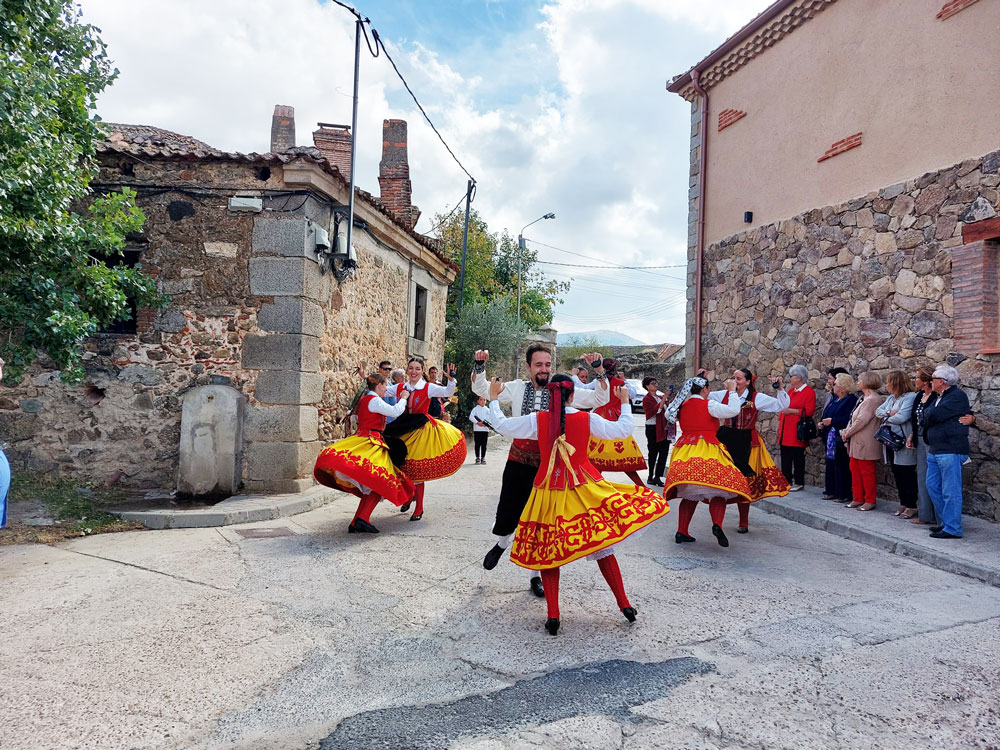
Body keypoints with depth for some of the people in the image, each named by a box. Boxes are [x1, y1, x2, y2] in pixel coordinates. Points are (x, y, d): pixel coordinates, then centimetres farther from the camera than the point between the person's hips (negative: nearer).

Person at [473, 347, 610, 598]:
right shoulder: (517, 388, -1)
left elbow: (600, 399, -5)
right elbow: (481, 389, 0)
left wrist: (599, 371, -19)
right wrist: (479, 366, -17)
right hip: (518, 463, 1)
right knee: (507, 514, 8)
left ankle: (536, 576, 27)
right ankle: (501, 544, 46)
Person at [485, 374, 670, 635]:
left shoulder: (537, 420, -7)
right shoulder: (587, 419, -6)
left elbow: (501, 425, -1)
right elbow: (623, 430, 2)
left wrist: (493, 398, 14)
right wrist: (624, 403, 17)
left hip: (549, 491, 0)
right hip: (584, 488, 1)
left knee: (547, 550, 8)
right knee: (602, 547, 11)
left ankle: (553, 616, 5)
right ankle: (624, 605, 19)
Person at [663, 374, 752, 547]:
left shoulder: (682, 405, 12)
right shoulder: (708, 404, -5)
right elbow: (733, 410, -10)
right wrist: (732, 390, 3)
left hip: (685, 453, 6)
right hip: (707, 451, -6)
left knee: (689, 494, 12)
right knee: (718, 490, -3)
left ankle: (681, 532, 9)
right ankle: (717, 524, -26)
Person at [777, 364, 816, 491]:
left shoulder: (809, 392, -7)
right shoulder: (791, 391, 17)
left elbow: (808, 412, -15)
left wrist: (791, 411, -16)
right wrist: (779, 423, 19)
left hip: (797, 431, -8)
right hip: (786, 431, 8)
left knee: (798, 457, -1)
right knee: (785, 457, 9)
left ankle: (799, 483, 8)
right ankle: (786, 481, 18)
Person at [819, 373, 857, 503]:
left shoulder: (851, 400, -11)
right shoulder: (834, 399, 15)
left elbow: (849, 419, -21)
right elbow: (827, 415, 24)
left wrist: (832, 421, -18)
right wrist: (822, 423, 7)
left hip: (841, 439, -9)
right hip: (830, 438, 9)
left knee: (841, 467, -5)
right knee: (830, 465, 12)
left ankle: (844, 494, 2)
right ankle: (832, 491, 20)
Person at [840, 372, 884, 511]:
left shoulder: (873, 399, -17)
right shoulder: (863, 398, 15)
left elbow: (862, 420, -21)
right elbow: (853, 418, 16)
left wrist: (847, 432, -12)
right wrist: (846, 431, 5)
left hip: (866, 444, -10)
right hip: (857, 442, 10)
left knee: (867, 472, -1)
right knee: (855, 469, 14)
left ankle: (870, 501, 9)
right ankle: (858, 499, 22)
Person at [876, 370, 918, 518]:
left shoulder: (911, 397, -12)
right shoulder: (890, 398, 16)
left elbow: (902, 417, -22)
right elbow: (878, 411, 9)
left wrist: (885, 417, -5)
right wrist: (889, 413, -10)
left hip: (903, 444, -9)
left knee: (908, 476, -1)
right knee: (897, 475, 13)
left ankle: (911, 506, 7)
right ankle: (903, 503, 22)